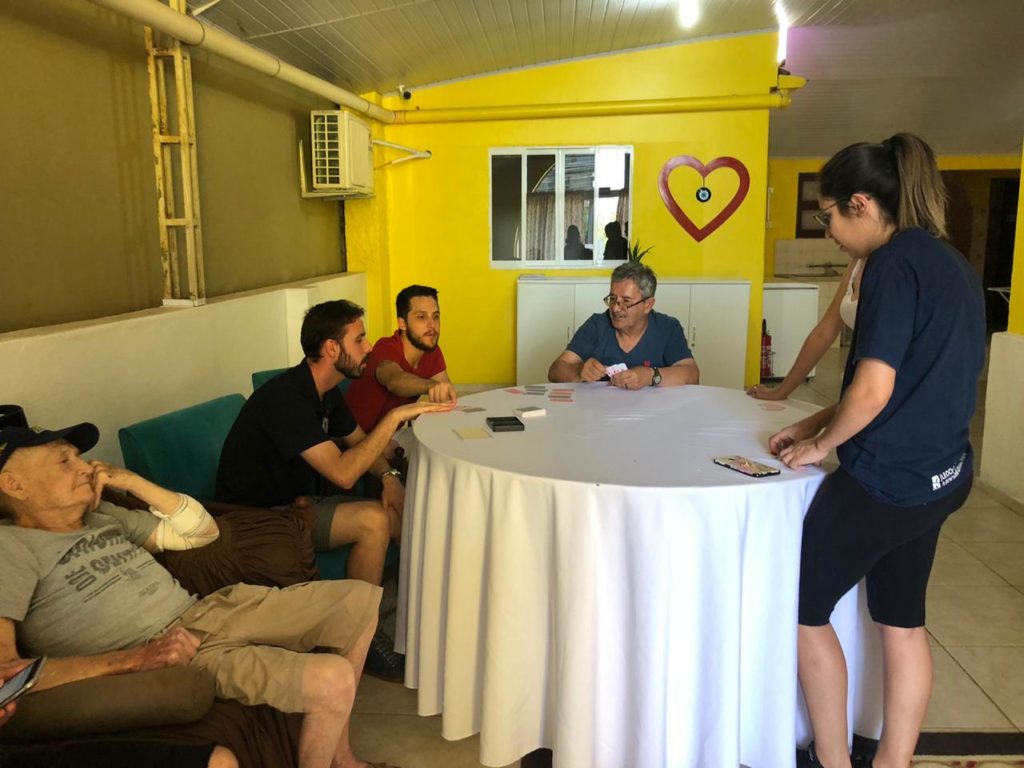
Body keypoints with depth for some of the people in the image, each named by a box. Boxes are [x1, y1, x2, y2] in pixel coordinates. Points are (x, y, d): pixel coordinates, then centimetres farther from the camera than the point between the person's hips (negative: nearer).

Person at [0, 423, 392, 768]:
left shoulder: (100, 515, 15)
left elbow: (205, 530, 18)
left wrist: (131, 481, 5)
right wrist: (135, 658, -24)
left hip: (208, 611, 9)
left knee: (362, 600, 6)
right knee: (333, 680, -27)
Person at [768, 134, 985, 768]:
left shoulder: (896, 262, -18)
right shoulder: (951, 263, 11)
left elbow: (874, 389, -24)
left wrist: (821, 444, -6)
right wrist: (816, 425, 12)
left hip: (884, 480, -9)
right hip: (940, 475, 9)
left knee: (804, 610, 8)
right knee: (903, 621, 18)